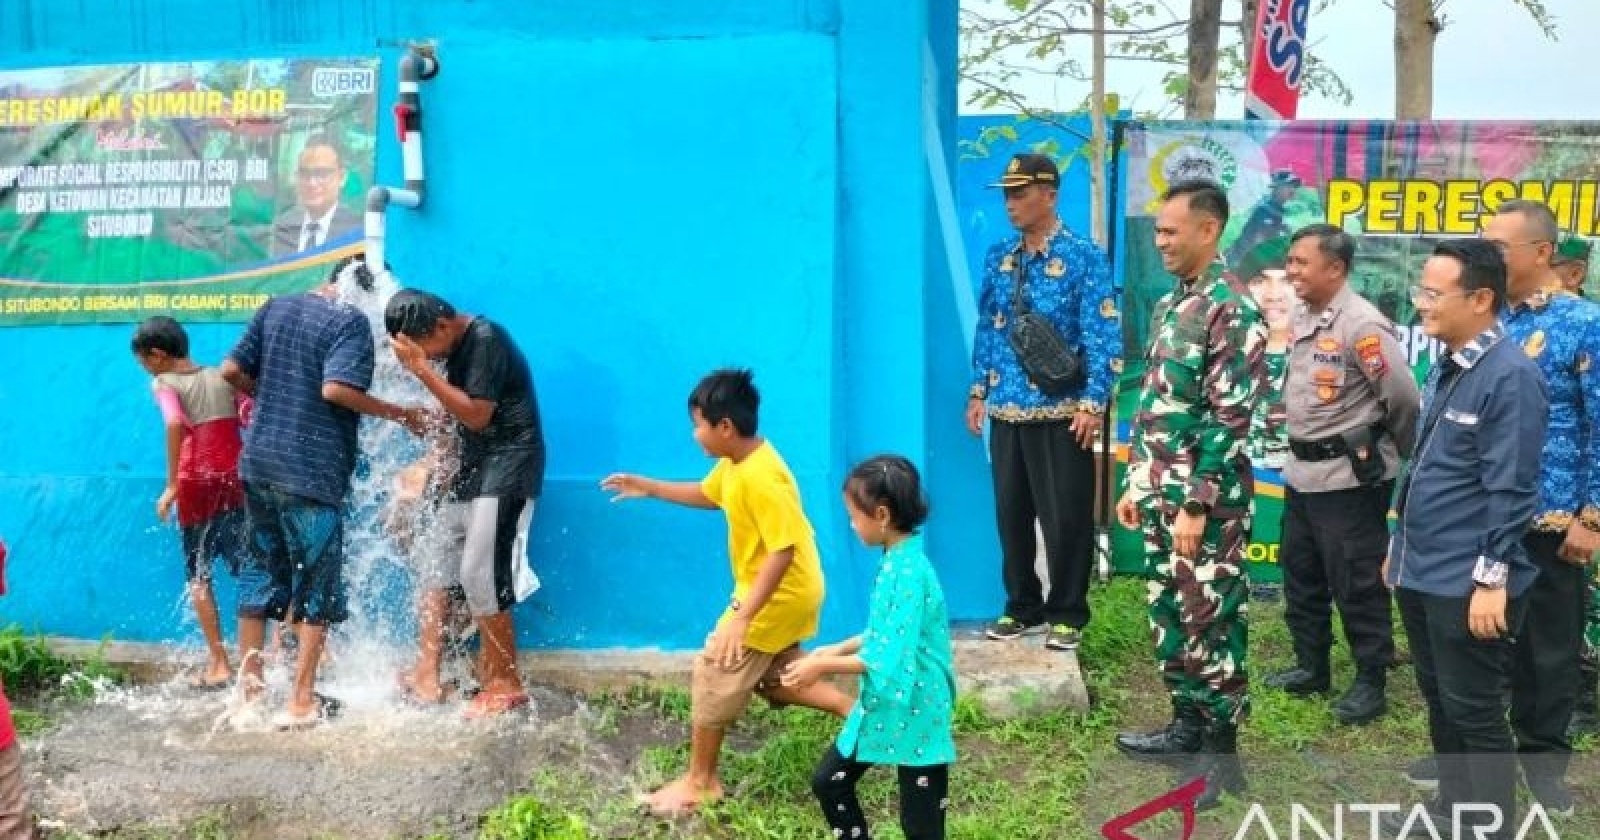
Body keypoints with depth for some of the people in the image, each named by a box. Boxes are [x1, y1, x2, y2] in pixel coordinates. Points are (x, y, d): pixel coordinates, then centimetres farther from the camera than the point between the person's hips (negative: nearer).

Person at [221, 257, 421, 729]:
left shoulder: (275, 308, 12)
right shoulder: (351, 321, -7)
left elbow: (231, 371, 9)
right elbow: (335, 389, -20)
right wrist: (400, 415, -11)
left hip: (259, 463, 6)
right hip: (312, 471, -6)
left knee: (259, 578, 12)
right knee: (317, 587, 4)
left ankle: (250, 698, 15)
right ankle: (301, 704, 4)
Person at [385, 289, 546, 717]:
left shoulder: (486, 341, -18)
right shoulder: (456, 347, 9)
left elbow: (476, 415, -22)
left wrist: (422, 369, -23)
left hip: (507, 468, -9)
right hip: (472, 466, 9)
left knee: (480, 577, -10)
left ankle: (506, 684, 3)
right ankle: (428, 672, 16)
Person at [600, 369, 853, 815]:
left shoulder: (760, 477, -29)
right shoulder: (736, 462, 2)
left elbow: (783, 550, -32)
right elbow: (707, 494, 23)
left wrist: (742, 617, -32)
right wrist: (647, 487, 18)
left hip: (778, 596, -10)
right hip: (786, 593, 10)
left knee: (715, 674, 0)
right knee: (773, 676, 21)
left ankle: (700, 781, 13)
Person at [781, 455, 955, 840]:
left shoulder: (908, 572, -26)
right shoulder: (896, 560, 3)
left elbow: (889, 660, -27)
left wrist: (824, 666, -17)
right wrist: (838, 649, 9)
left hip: (914, 712, -9)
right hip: (882, 706, 9)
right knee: (828, 781, 16)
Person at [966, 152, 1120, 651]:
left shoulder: (1084, 258, -7)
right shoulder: (999, 258, 10)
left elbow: (1103, 336, -10)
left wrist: (1093, 403, -15)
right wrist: (979, 391, 12)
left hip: (1061, 411, -5)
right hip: (1006, 410, 5)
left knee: (1065, 517, 1)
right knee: (1011, 513, 11)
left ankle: (1066, 614, 14)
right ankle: (1022, 606, 24)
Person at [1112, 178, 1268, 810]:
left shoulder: (1233, 309, -14)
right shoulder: (1170, 305, 12)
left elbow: (1229, 418, -19)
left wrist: (1196, 503, -20)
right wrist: (1137, 483, 16)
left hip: (1207, 500, -8)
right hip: (1161, 493, 8)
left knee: (1211, 622, 0)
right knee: (1169, 615, 15)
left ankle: (1221, 752, 11)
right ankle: (1188, 725, 29)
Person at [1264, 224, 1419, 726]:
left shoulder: (1362, 325, -20)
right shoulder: (1303, 317, 6)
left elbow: (1403, 401, -15)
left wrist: (1403, 459, -1)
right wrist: (1299, 448, 16)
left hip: (1349, 477, -9)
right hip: (1302, 471, 9)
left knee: (1356, 584, 1)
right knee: (1300, 574, 17)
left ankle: (1371, 683, 15)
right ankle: (1310, 667, 31)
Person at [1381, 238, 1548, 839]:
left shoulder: (1510, 376, -17)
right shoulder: (1444, 369, 10)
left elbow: (1510, 490, -19)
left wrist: (1492, 578, -20)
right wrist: (1400, 545, 21)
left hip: (1467, 585, -9)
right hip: (1422, 575, 9)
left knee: (1474, 713, 2)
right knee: (1439, 701, 20)